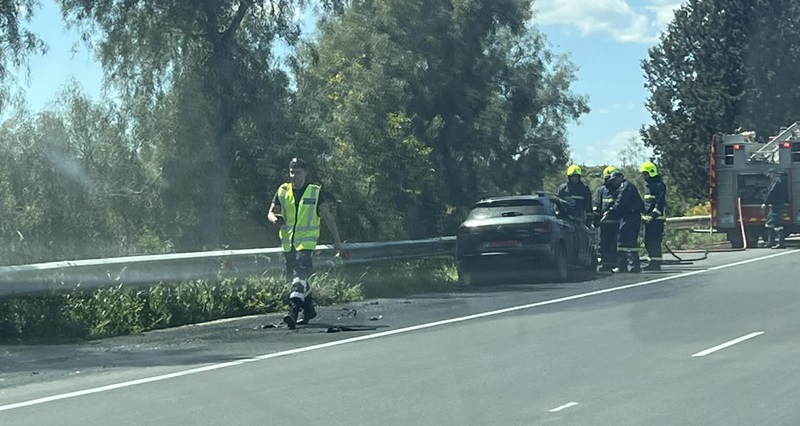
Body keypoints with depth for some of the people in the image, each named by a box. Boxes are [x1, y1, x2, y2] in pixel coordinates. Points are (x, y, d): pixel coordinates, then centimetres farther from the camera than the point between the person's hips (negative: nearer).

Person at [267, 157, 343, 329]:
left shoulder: (316, 191, -1)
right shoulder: (282, 191, 7)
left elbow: (327, 216, 2)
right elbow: (271, 212, 11)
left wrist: (337, 239, 1)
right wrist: (275, 219, -14)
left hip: (307, 240, -5)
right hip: (288, 242, 5)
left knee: (300, 274, -21)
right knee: (298, 276, 15)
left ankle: (293, 310, -29)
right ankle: (309, 309, 32)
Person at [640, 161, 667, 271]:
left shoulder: (659, 185, -10)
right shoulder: (648, 186, 20)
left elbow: (660, 203, -17)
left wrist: (653, 215, -23)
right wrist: (643, 215, 20)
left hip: (656, 218, -9)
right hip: (648, 218, 10)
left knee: (654, 241, -11)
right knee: (648, 241, 10)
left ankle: (656, 263, -10)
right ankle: (652, 262, 15)